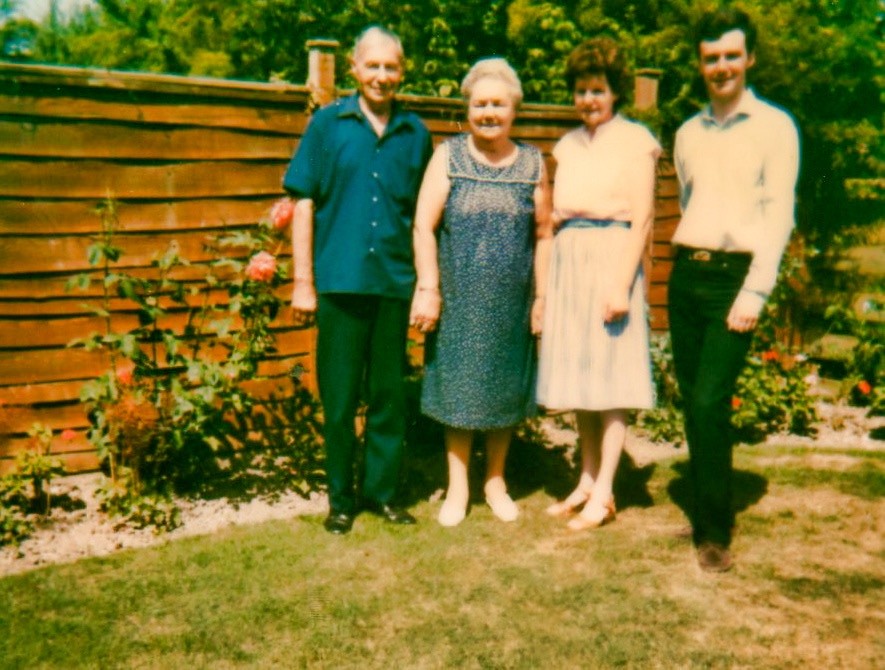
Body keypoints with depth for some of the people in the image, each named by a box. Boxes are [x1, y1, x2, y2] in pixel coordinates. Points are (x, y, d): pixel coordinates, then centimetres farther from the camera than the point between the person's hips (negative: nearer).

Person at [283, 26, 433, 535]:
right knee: (339, 397, 5)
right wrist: (303, 281, -4)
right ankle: (341, 497, 20)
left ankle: (383, 490, 24)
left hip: (396, 282, 2)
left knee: (389, 394, 9)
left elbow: (423, 213, 12)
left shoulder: (416, 133, 8)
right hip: (340, 279, -2)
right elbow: (304, 204, 1)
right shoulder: (328, 124, 3)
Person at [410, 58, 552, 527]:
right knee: (458, 390, 6)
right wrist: (428, 289, -12)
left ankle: (496, 481, 28)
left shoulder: (533, 164, 5)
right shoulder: (448, 157, 0)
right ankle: (458, 486, 21)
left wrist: (543, 296, 1)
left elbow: (544, 234, 6)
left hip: (511, 303, 2)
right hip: (457, 300, -1)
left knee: (504, 391, 10)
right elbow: (424, 225, -5)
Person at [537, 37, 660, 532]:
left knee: (611, 377, -2)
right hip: (569, 262, 6)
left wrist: (622, 283, -16)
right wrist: (551, 275, 9)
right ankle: (587, 480, 20)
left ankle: (604, 493, 4)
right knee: (578, 374, 9)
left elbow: (642, 217, -9)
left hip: (612, 257, -6)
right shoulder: (568, 145, 16)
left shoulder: (635, 140, -2)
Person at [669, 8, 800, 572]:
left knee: (710, 403, -13)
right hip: (685, 272, 5)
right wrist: (688, 265, 11)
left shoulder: (774, 127, -1)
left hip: (735, 276, -5)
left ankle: (717, 531, -1)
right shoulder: (688, 134, 15)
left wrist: (755, 293, -14)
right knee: (692, 403, 7)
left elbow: (779, 216, -7)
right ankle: (703, 514, 20)